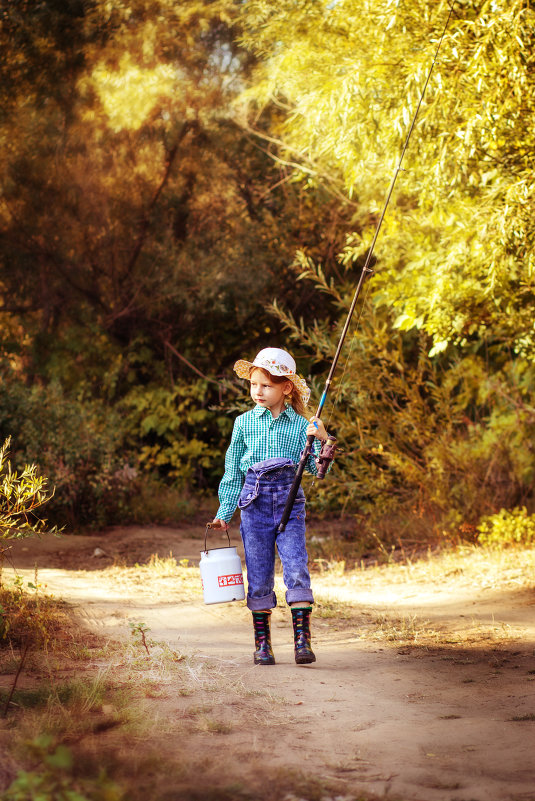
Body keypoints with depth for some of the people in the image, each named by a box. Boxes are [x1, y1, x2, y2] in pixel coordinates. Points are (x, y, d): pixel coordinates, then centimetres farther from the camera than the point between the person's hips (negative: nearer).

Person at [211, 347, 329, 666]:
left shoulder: (301, 424, 3)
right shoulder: (244, 423, 5)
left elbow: (317, 468, -1)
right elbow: (233, 470, 10)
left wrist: (322, 441, -18)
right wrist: (225, 512, 8)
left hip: (290, 502, -1)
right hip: (255, 504, 1)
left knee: (297, 570, -12)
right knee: (259, 576, 3)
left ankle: (303, 640, -10)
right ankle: (262, 643, 13)